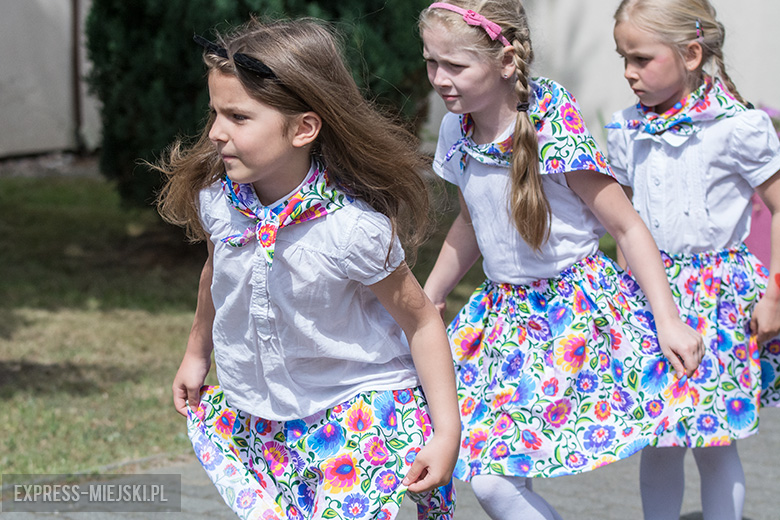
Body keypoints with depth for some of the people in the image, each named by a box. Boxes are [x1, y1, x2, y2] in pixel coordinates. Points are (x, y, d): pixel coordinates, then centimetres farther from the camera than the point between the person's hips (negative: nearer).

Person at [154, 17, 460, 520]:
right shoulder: (216, 200, -11)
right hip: (254, 416, 5)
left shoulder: (352, 229, -26)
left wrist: (447, 433, -11)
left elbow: (421, 320, -13)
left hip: (358, 405, -5)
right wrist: (197, 355, 26)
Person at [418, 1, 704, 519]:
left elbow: (627, 227, -12)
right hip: (505, 314, 6)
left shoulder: (556, 136, -19)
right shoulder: (457, 132, 0)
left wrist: (668, 322, -15)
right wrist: (428, 299, 18)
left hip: (575, 310, -6)